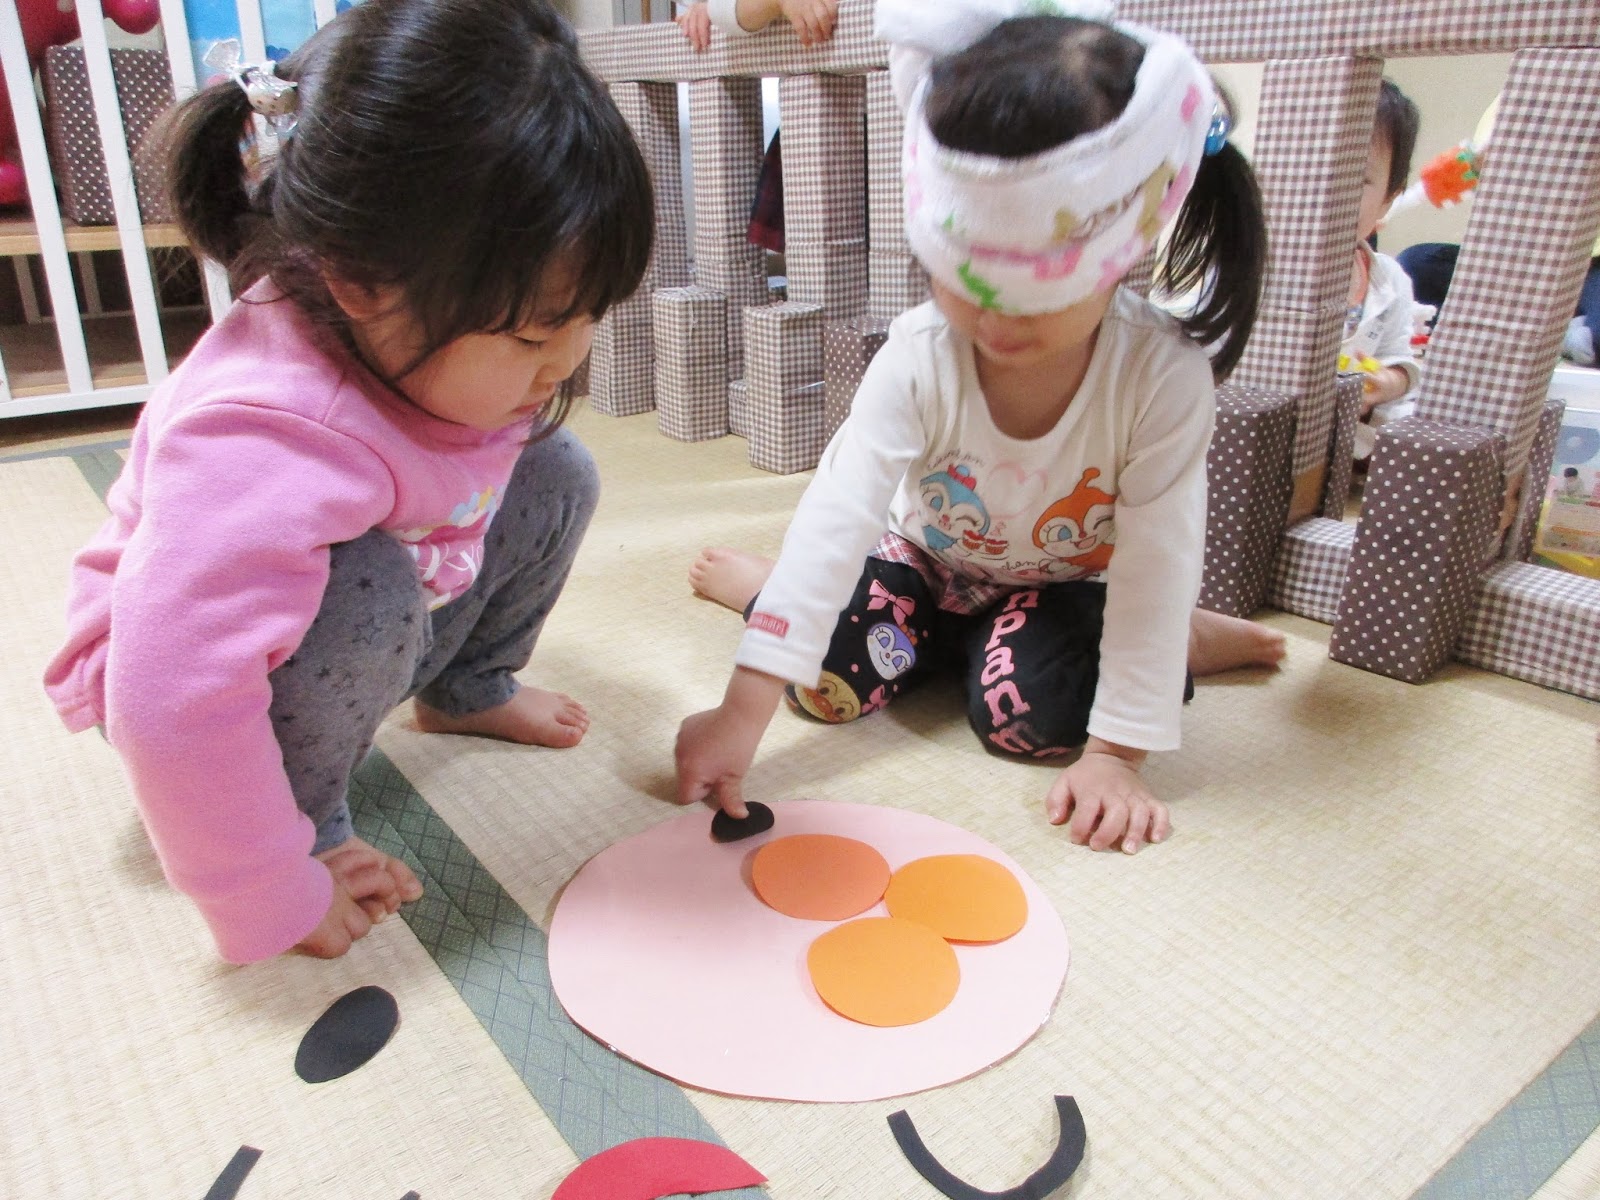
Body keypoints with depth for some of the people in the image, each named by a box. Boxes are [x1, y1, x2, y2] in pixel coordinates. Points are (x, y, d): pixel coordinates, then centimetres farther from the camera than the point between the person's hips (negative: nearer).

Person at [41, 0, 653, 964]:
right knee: (368, 594, -38)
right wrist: (273, 901, -31)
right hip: (186, 656, -7)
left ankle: (469, 693, 17)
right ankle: (306, 828, -9)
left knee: (555, 472, -4)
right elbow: (174, 706, -43)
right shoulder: (267, 447, -44)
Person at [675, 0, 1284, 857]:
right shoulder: (920, 357, -29)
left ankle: (1172, 642, 1)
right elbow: (837, 515, -37)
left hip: (1065, 583, -1)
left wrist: (1115, 755, -31)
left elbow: (1153, 563, -28)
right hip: (928, 557, 2)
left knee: (1030, 715, -28)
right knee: (832, 676, -19)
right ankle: (766, 586, 14)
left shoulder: (1163, 375, -31)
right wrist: (742, 711, -43)